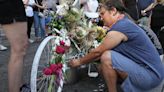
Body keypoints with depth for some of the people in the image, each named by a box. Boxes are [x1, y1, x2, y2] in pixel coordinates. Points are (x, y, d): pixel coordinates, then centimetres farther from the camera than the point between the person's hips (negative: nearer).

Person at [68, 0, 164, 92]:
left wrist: (79, 62, 6)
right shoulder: (126, 23, 12)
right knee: (103, 67, 11)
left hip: (151, 75, -10)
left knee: (107, 57, -21)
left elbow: (97, 52, -9)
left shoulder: (120, 27, -18)